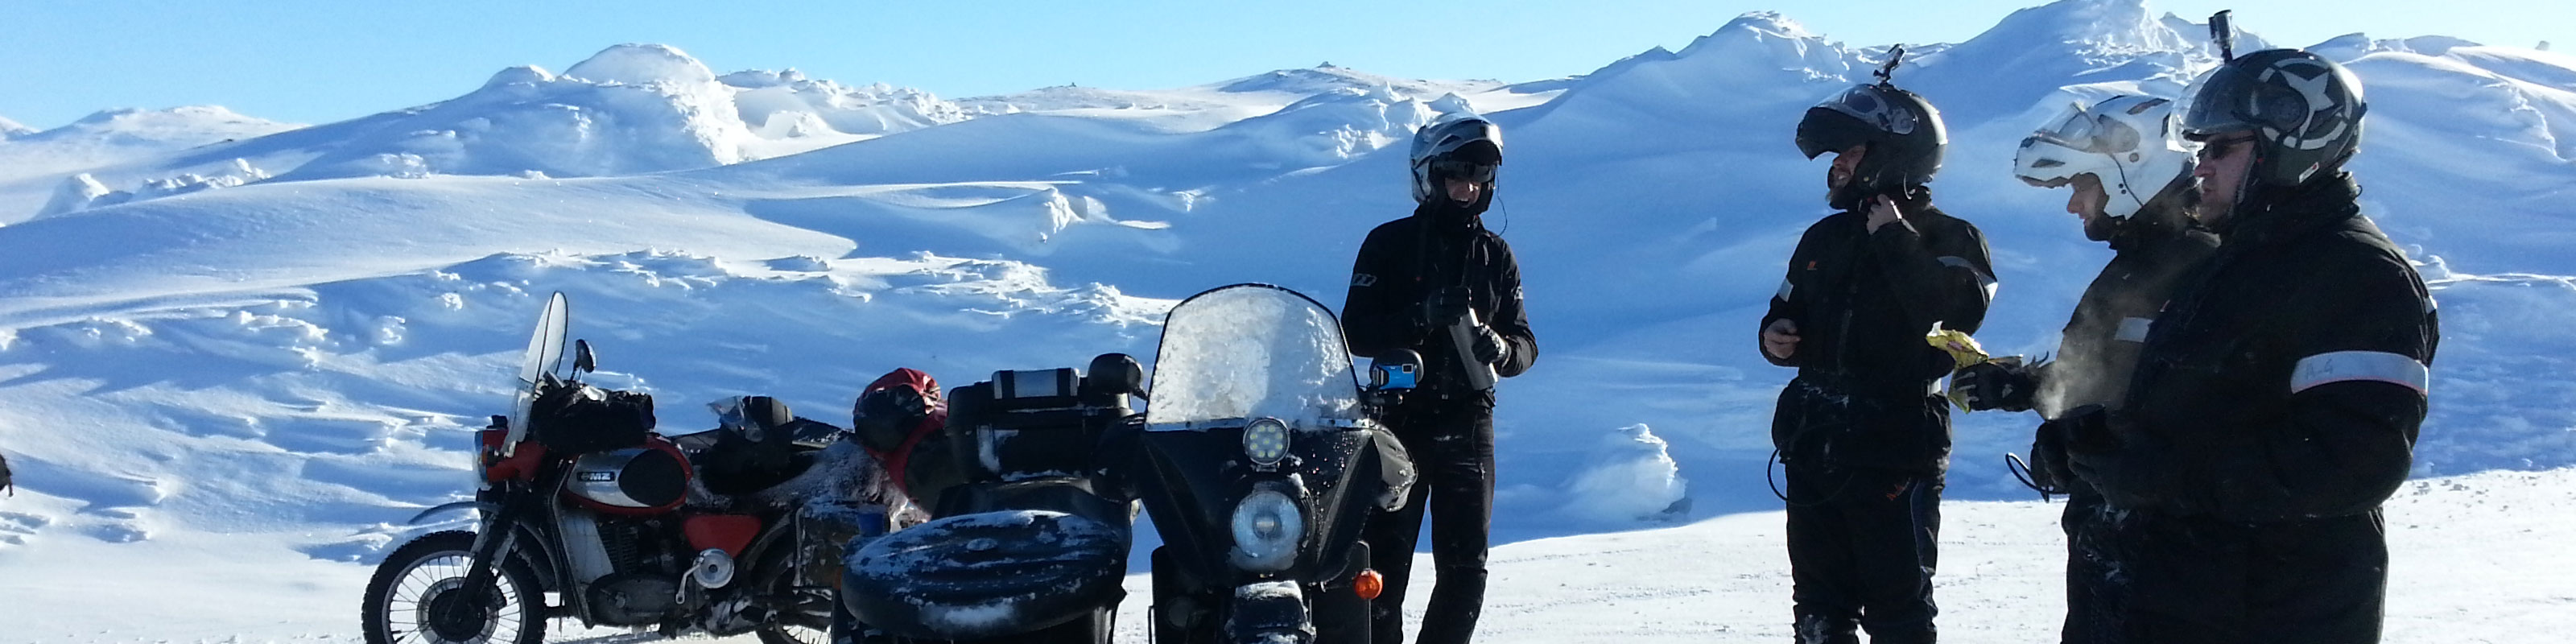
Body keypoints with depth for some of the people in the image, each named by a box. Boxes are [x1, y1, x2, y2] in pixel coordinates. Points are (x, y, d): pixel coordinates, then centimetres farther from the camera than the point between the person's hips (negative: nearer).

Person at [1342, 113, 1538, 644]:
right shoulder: (1389, 244, 2)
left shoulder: (1496, 255, 11)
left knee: (1465, 569, 1)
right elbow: (1355, 332, -6)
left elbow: (1525, 344, 11)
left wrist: (1501, 350, -13)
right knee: (1384, 564, -2)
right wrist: (1422, 317, -21)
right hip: (1397, 421, -3)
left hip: (1467, 425, 3)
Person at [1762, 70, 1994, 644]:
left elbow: (1956, 313, -24)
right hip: (1814, 447, 6)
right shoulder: (1827, 239, 13)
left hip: (1893, 453, -6)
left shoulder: (1947, 239, -6)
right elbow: (1788, 313, 22)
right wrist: (1775, 336, -1)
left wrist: (1895, 239, -21)